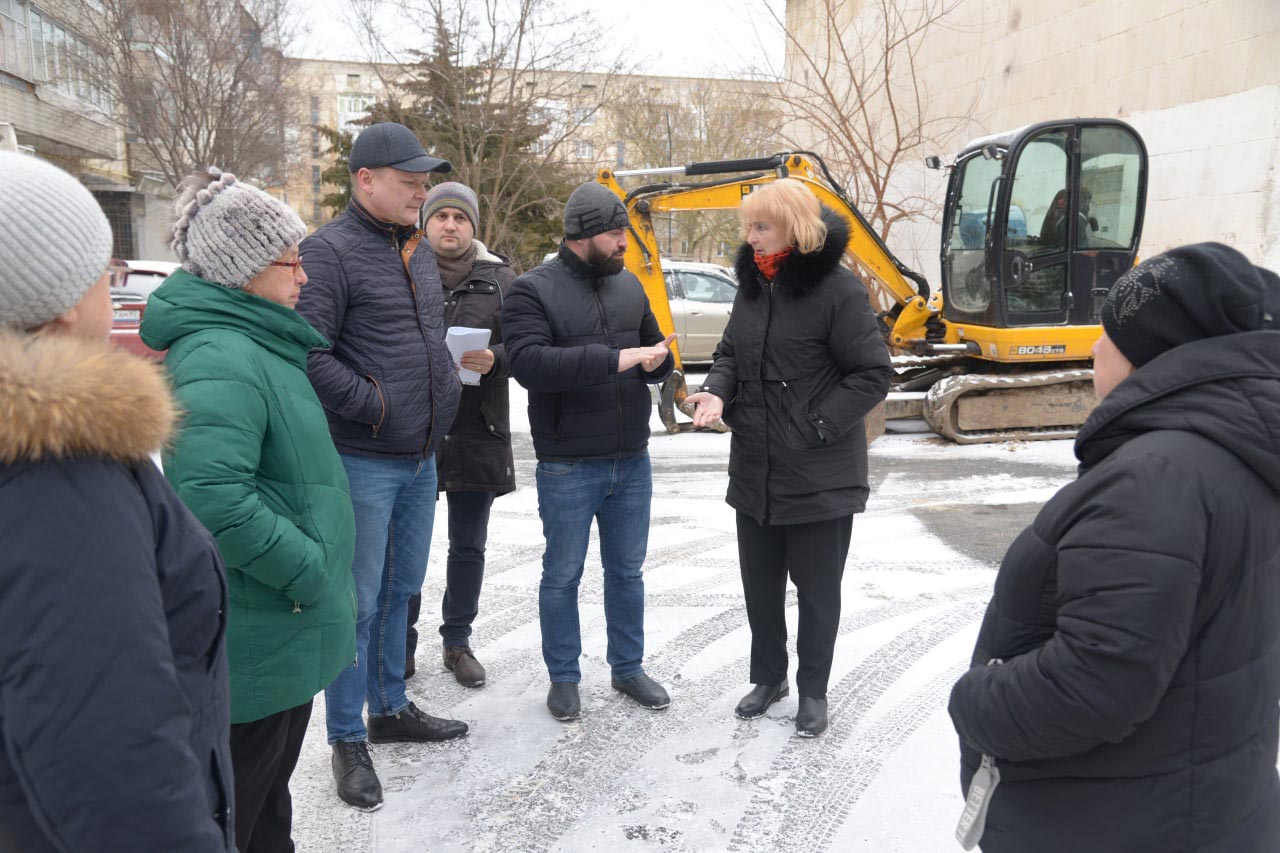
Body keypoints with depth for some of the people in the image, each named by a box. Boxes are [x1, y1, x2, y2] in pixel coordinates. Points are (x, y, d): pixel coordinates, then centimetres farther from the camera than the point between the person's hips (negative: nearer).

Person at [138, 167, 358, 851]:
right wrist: (307, 569, -24)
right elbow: (212, 494, -35)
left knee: (270, 793, 25)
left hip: (284, 625, 10)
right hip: (258, 636, -10)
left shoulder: (255, 343, 10)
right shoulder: (221, 359, -23)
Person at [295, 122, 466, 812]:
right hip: (363, 461, -8)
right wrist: (376, 406, -18)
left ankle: (390, 709, 34)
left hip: (421, 457, 8)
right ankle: (347, 741, 17)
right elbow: (308, 354, -21)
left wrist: (447, 390, 10)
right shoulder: (330, 251, -12)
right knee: (358, 603, 1)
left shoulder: (420, 252, 14)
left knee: (400, 591, 18)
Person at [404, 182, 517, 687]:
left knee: (468, 547, 13)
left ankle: (457, 641, 29)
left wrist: (495, 359, -16)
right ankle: (401, 646, 24)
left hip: (478, 433, 2)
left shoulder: (500, 278, 7)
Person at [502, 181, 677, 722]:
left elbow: (655, 352, 19)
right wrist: (613, 359, -28)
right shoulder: (533, 290, -9)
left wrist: (657, 359, -7)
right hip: (567, 467, -5)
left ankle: (628, 667, 33)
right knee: (562, 576, 9)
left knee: (627, 571, 17)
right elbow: (529, 363, -24)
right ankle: (563, 678, 26)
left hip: (632, 461, 6)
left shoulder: (629, 285, 10)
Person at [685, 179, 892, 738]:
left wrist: (816, 426, -19)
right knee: (760, 582, 18)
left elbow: (873, 375, -14)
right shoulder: (753, 284, 7)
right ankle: (768, 675, 37)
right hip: (755, 471, 7)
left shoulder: (837, 289, -15)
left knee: (817, 588, 10)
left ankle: (813, 691, 28)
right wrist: (717, 392, -6)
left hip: (820, 477, -6)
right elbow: (731, 352, 15)